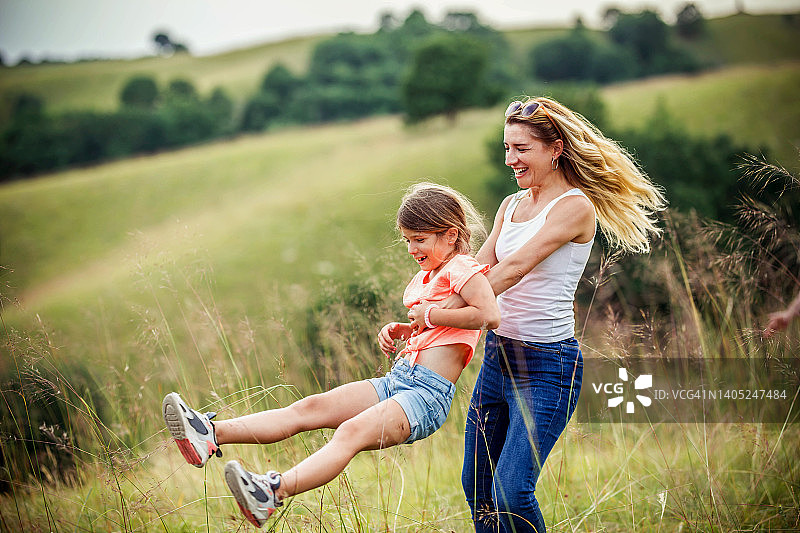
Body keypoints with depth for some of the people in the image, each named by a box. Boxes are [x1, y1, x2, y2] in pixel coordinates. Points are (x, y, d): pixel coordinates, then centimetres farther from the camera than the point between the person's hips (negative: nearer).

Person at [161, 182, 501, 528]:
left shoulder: (462, 269, -5)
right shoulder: (424, 277, 25)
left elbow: (490, 316, -23)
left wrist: (431, 315, -13)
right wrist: (398, 330, 16)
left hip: (429, 394, -9)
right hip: (397, 380, 9)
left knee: (352, 431, -31)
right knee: (310, 408, -8)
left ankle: (274, 492, -51)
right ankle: (211, 436, -20)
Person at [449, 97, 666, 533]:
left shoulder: (575, 206, -11)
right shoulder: (511, 205, 13)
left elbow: (516, 267, -21)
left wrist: (447, 309, -24)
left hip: (546, 365, -8)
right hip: (497, 355, 8)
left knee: (511, 493, -13)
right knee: (475, 486, 12)